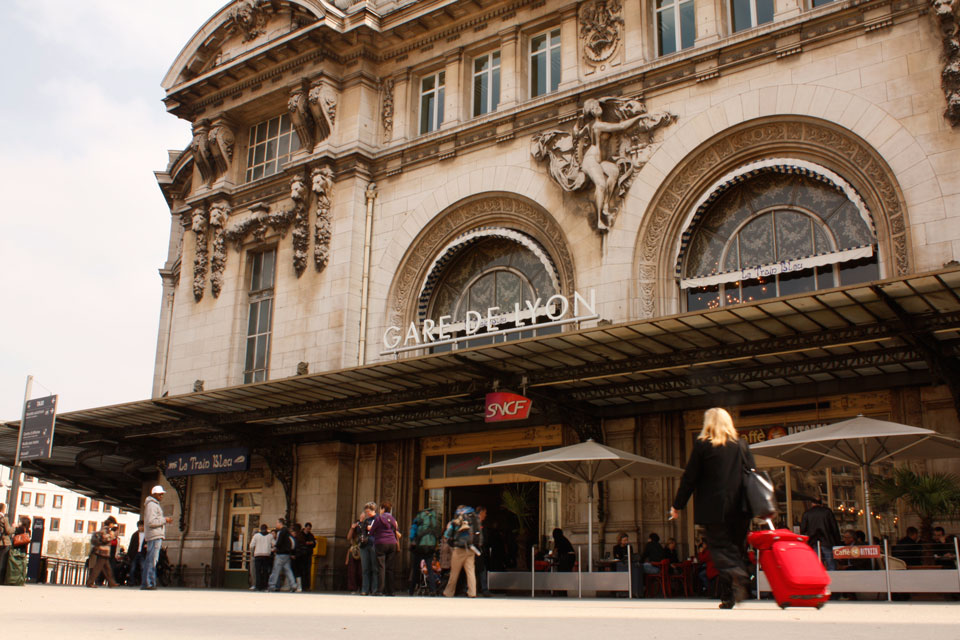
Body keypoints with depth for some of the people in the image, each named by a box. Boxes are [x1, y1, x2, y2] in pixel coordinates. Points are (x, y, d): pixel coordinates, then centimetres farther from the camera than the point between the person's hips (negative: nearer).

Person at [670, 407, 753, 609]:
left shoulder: (702, 444, -1)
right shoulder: (741, 446, 10)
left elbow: (689, 477, -1)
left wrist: (677, 505, 6)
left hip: (713, 508, -4)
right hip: (739, 509, 4)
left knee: (720, 547, -3)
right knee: (736, 548, 9)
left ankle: (735, 575, -31)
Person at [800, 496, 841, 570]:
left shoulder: (806, 513, 6)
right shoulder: (827, 512, 5)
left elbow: (802, 530, 4)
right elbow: (835, 529, 2)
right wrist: (837, 543, 6)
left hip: (813, 544, 1)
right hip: (827, 543, -1)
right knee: (831, 568, -1)